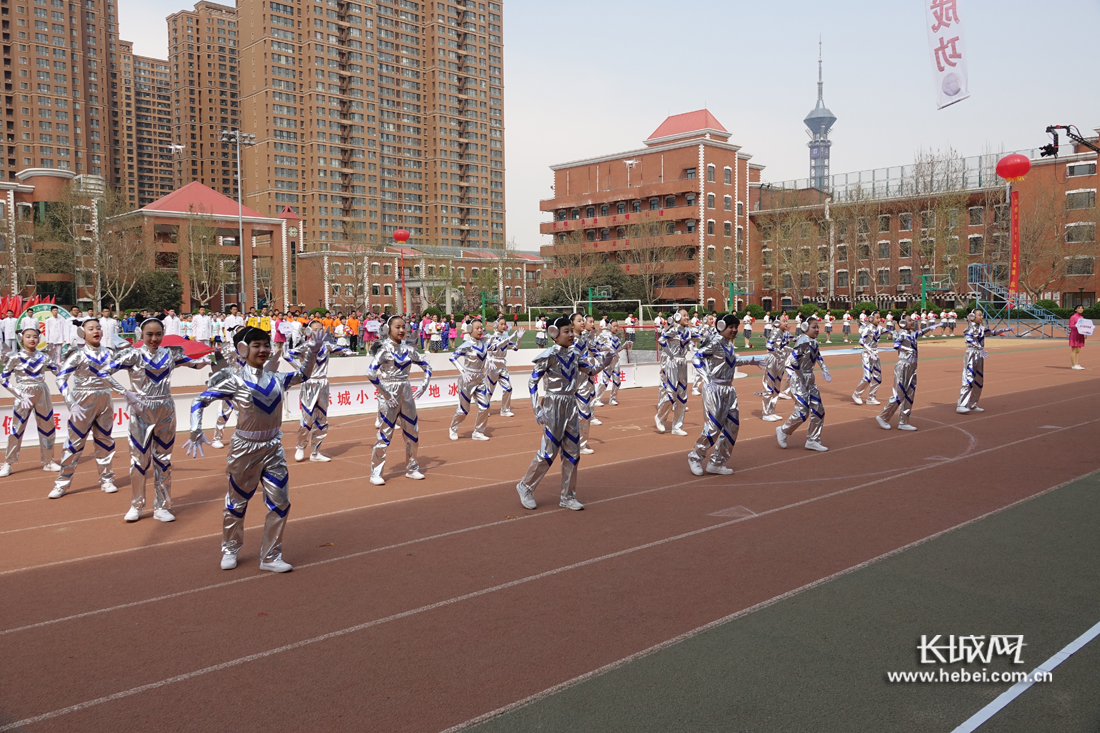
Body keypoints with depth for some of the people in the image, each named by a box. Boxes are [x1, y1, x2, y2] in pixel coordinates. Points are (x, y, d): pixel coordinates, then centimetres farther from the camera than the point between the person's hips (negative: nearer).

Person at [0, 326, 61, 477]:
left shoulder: (43, 356, 1)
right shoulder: (15, 358, -7)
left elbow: (58, 371, 2)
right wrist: (20, 395, -12)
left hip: (42, 394, 3)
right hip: (24, 395, -3)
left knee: (48, 428, 8)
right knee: (17, 429, -2)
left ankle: (48, 462, 21)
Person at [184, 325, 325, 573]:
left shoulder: (276, 379, 3)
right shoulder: (236, 381, -11)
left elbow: (302, 375, 21)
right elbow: (200, 400, -10)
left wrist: (312, 351, 9)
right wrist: (196, 432, -18)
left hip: (273, 448, 4)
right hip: (245, 449, -4)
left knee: (280, 503, 2)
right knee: (237, 502, 12)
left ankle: (270, 557, 15)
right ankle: (230, 550, 35)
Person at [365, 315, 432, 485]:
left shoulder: (408, 349, 5)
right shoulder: (385, 349, -11)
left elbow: (427, 366, 16)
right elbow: (370, 373, -22)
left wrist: (423, 387, 3)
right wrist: (385, 393, -19)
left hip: (407, 394, 6)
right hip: (390, 395, -6)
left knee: (412, 433, 10)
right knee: (384, 434, -2)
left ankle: (412, 469, 25)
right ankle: (376, 473, 8)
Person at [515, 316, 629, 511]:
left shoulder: (574, 354, 6)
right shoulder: (549, 356, -13)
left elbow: (593, 369, 11)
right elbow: (532, 382, -12)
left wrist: (614, 351, 6)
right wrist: (537, 410, -16)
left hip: (571, 405, 7)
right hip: (554, 406, -7)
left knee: (572, 453, 7)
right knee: (548, 451, -1)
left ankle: (567, 496, 17)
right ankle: (525, 487, 18)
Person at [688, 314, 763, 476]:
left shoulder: (730, 345, 11)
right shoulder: (714, 343, -13)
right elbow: (696, 358, -18)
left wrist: (750, 360, 30)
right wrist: (707, 379, -24)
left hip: (728, 389, 9)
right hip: (714, 389, -8)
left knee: (732, 426, 7)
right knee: (713, 426, -8)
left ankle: (717, 462, 17)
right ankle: (695, 458, 12)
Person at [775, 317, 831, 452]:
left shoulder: (814, 342, 9)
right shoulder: (803, 341, -17)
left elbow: (818, 357, 23)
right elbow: (793, 360, -24)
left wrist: (825, 370, 7)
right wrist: (802, 379, -21)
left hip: (810, 379, 9)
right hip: (799, 379, -9)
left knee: (818, 410, 7)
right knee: (802, 412, -9)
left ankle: (813, 441, 17)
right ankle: (783, 431, 14)